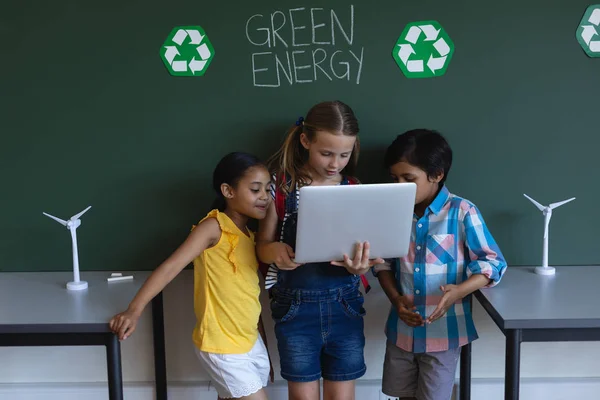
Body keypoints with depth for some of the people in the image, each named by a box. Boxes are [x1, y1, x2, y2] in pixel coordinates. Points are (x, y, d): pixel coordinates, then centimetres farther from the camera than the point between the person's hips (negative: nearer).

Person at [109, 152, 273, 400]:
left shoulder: (249, 236, 9)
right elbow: (171, 266, -23)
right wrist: (134, 311, -31)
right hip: (222, 347, -7)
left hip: (251, 342, 7)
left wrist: (263, 349, 15)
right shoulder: (214, 227, -14)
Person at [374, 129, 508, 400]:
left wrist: (458, 291, -28)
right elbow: (382, 262, 8)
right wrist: (395, 299, -9)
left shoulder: (462, 212, -15)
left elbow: (494, 263, -12)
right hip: (401, 329, 5)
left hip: (443, 331, -4)